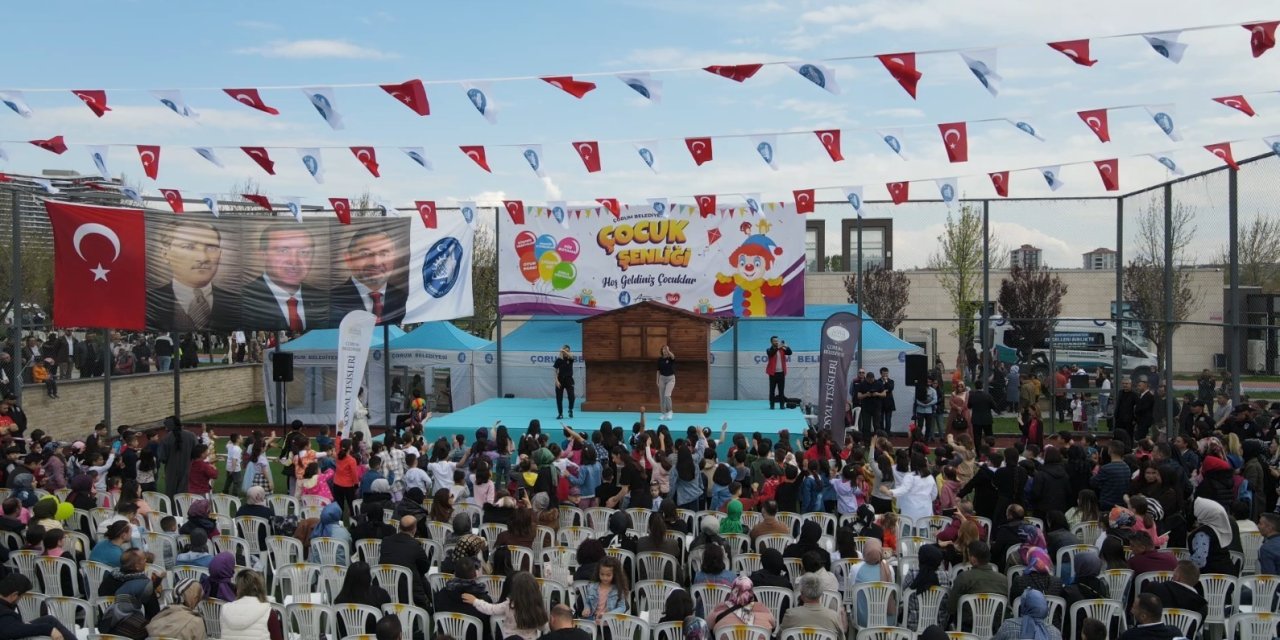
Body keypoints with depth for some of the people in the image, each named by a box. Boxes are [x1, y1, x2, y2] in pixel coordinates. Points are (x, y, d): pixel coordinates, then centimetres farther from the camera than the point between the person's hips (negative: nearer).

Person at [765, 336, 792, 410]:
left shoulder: (782, 349, 8)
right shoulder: (769, 350, 0)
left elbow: (790, 353, -5)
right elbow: (771, 353, -22)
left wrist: (786, 346, -22)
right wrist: (777, 347, -33)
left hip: (781, 372, 3)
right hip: (773, 373, -3)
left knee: (781, 389, 4)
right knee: (772, 389, 1)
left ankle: (782, 404, 7)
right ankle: (771, 405, 4)